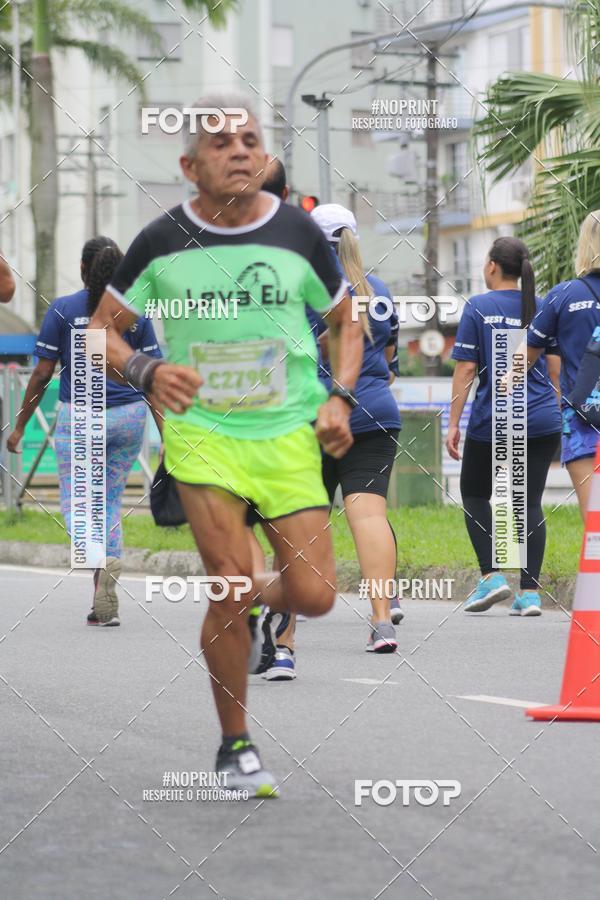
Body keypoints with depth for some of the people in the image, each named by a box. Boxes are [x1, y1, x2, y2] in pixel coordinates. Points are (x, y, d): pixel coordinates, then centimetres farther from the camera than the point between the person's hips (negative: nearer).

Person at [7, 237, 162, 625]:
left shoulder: (63, 310, -3)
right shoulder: (136, 312, 3)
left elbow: (42, 373, -3)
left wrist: (20, 426, 5)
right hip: (129, 416, 3)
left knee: (76, 503, 4)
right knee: (111, 500, 14)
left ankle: (102, 560, -30)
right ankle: (106, 605, 7)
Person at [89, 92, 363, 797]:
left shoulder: (299, 233, 1)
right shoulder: (162, 241, -4)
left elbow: (345, 321, 16)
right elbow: (100, 328, 6)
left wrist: (340, 397, 0)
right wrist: (146, 371, -14)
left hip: (289, 431, 2)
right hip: (201, 429, -2)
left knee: (314, 596, -6)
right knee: (231, 586, -13)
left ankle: (250, 606, 32)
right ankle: (235, 746, 6)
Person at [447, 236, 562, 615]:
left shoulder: (478, 307, -3)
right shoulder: (543, 308, 7)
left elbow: (466, 369, -6)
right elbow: (556, 370, 8)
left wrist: (453, 423, -2)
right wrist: (559, 418, 18)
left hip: (492, 420, -3)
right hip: (541, 421, 3)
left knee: (474, 494, 15)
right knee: (530, 502, 5)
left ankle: (492, 575, 0)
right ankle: (530, 592, -1)